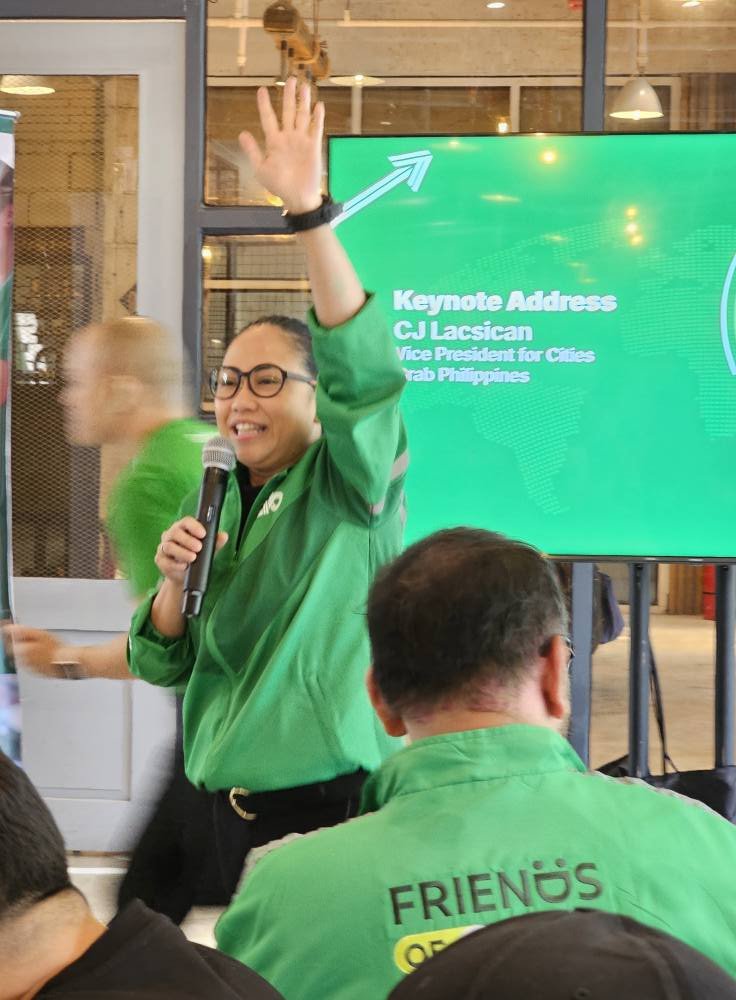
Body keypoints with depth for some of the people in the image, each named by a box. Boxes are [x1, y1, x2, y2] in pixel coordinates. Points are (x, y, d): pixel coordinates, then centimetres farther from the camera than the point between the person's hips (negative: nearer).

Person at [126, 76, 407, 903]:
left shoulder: (350, 485, -5)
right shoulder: (212, 502, 11)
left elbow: (364, 368, -25)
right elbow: (162, 664, 12)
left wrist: (307, 211, -35)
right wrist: (173, 582, -10)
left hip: (337, 803, -6)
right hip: (234, 807, 6)